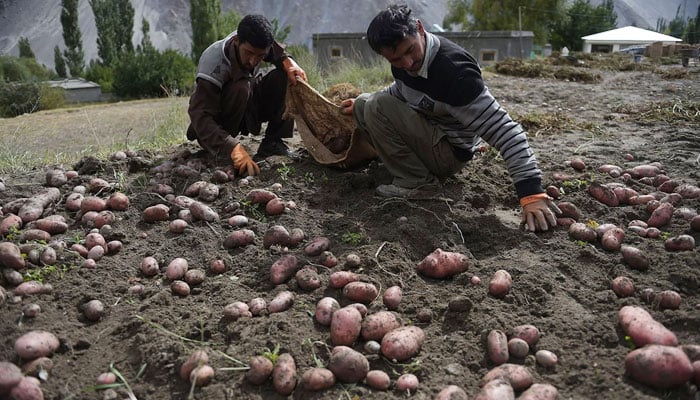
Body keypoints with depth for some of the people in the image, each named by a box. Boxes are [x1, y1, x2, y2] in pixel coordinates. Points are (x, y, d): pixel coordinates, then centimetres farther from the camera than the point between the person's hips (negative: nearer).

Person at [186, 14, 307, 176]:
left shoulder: (255, 44, -18)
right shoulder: (214, 63, -34)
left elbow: (279, 52, 2)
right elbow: (200, 116, -41)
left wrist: (289, 62, -24)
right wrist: (234, 149, -56)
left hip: (248, 104, 6)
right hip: (217, 116, -6)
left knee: (285, 76, -16)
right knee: (240, 88, -37)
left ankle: (272, 142, -13)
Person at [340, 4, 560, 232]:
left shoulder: (453, 70, -32)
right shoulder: (402, 59, -8)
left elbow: (504, 130, -34)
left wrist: (532, 193, -39)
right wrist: (360, 103, 8)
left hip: (450, 151, -8)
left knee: (378, 107, -23)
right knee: (364, 104, 6)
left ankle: (415, 181, -11)